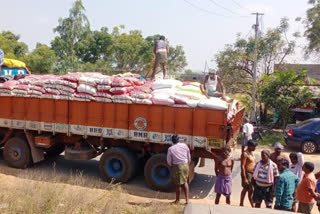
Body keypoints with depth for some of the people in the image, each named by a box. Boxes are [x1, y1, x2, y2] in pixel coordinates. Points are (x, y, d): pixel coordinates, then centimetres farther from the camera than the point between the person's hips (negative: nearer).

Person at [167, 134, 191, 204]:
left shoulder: (170, 149, -9)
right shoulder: (184, 145, 0)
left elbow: (169, 160, -2)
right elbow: (189, 156, 6)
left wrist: (171, 166, 17)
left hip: (177, 166, -3)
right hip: (185, 165, 3)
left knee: (178, 184, 10)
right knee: (185, 182, 19)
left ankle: (177, 200, 26)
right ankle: (187, 199, 13)